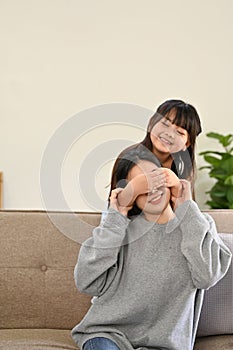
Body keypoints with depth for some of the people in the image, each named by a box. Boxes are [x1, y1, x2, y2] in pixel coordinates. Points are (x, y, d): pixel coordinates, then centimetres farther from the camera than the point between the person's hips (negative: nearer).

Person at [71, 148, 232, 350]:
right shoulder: (124, 228, 1)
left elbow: (207, 277, -15)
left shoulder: (200, 224, 3)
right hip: (108, 333, -1)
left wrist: (188, 209, -9)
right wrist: (114, 221, -10)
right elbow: (86, 282, -8)